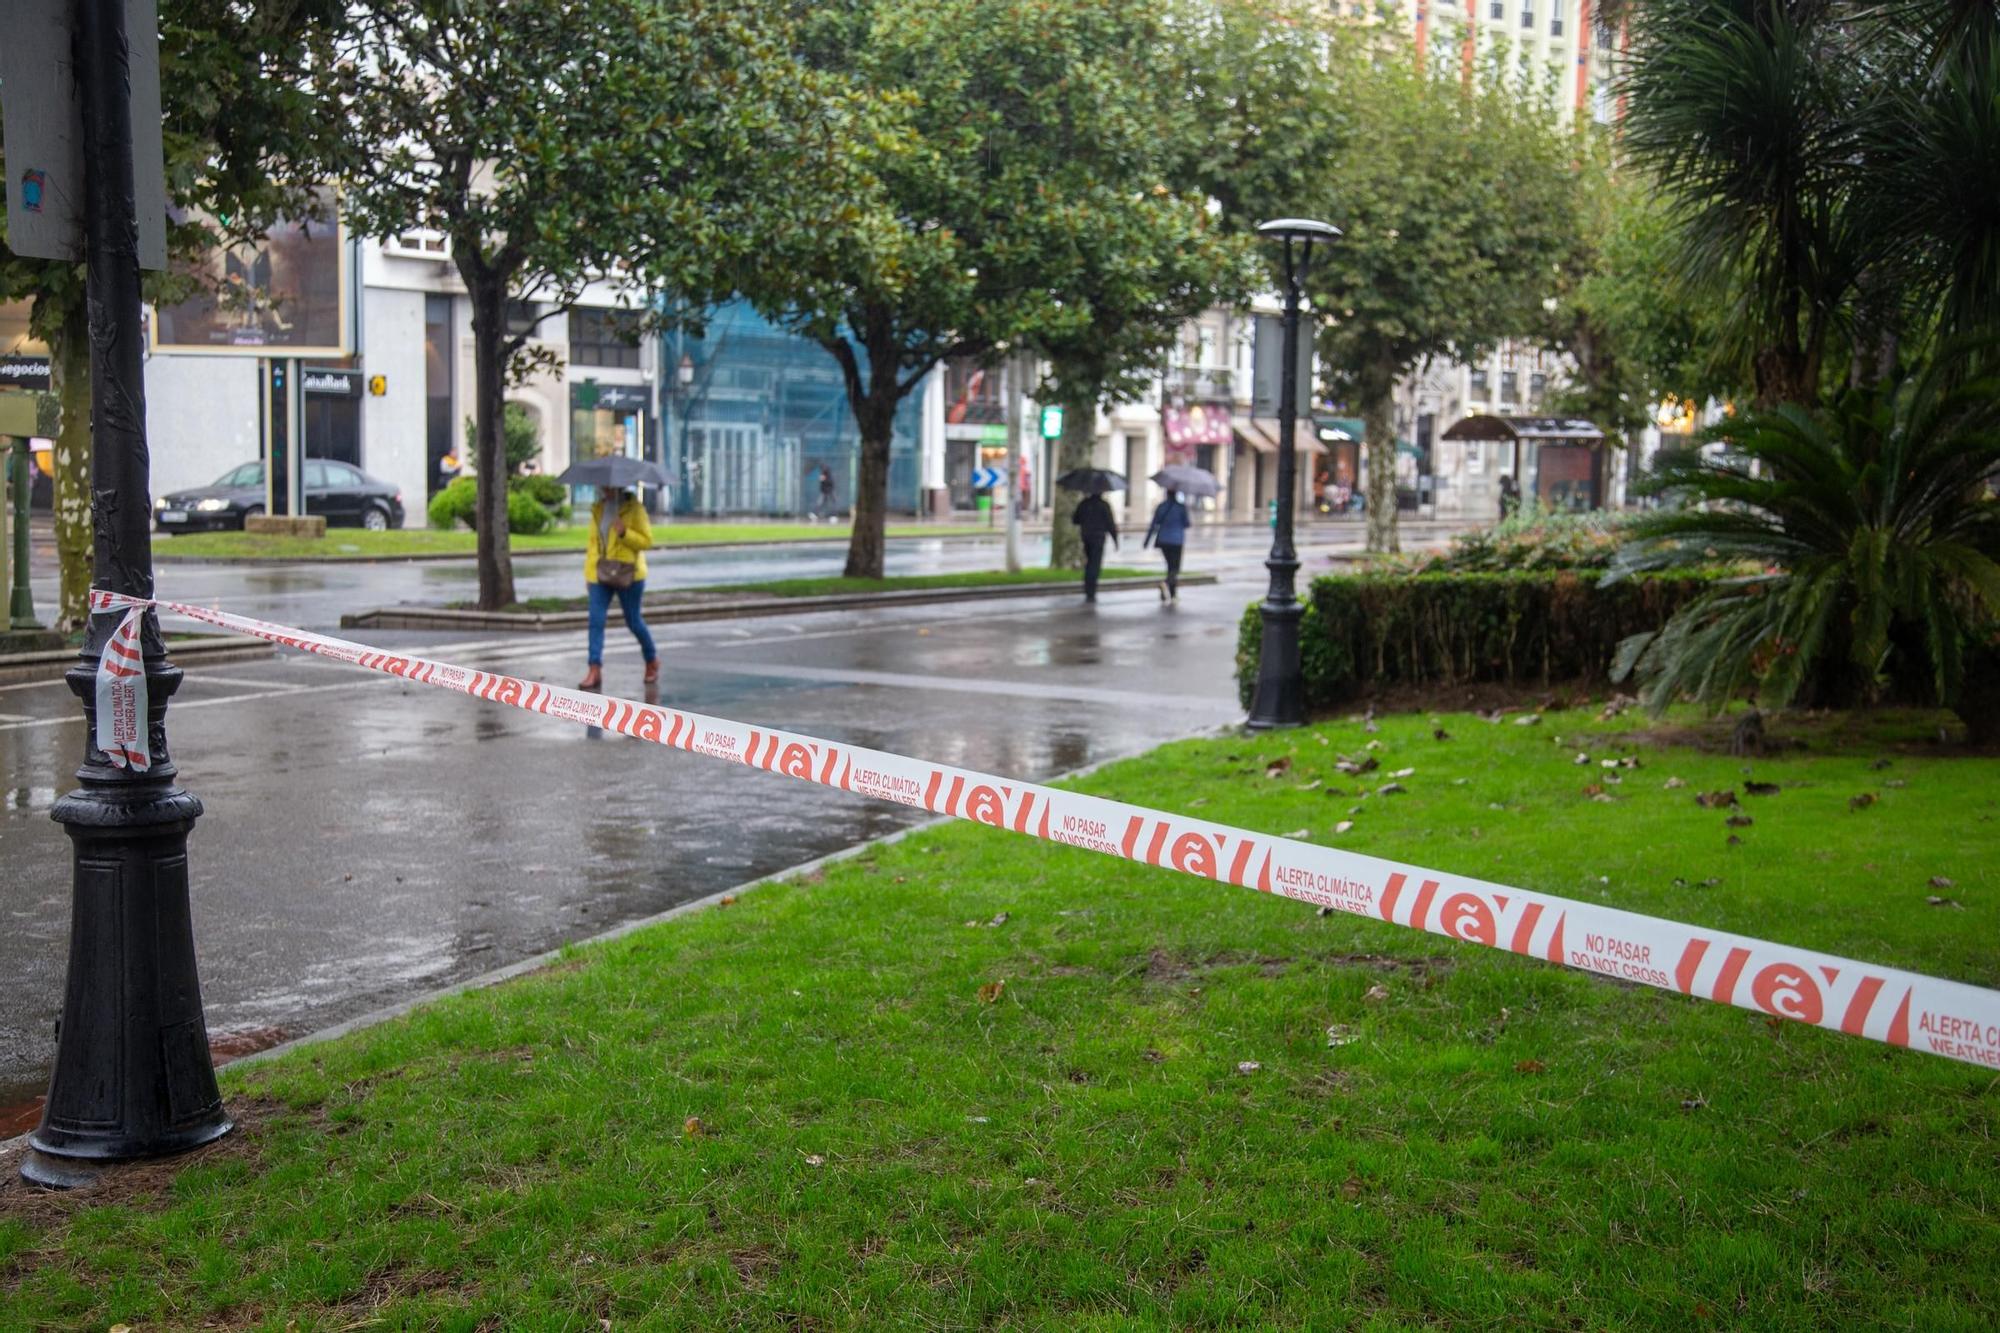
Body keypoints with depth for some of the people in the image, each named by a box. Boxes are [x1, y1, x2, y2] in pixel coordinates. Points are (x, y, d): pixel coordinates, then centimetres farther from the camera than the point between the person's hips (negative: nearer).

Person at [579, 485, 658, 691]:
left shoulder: (634, 507, -5)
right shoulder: (597, 509, 11)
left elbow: (647, 541, -7)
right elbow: (593, 543, 15)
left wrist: (624, 533, -23)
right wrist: (588, 573, 10)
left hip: (627, 574, -4)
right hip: (599, 574, 4)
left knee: (633, 621, 6)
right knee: (596, 621, -7)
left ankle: (652, 661, 29)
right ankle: (595, 670, -9)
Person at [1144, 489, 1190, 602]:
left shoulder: (1161, 506, 2)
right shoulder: (1181, 507, -9)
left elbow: (1153, 525, 2)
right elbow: (1186, 524, -3)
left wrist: (1146, 542, 6)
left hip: (1163, 540, 4)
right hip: (1176, 541, -4)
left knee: (1171, 566, 17)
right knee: (1175, 568, -1)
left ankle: (1173, 594, 18)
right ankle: (1166, 584, -31)